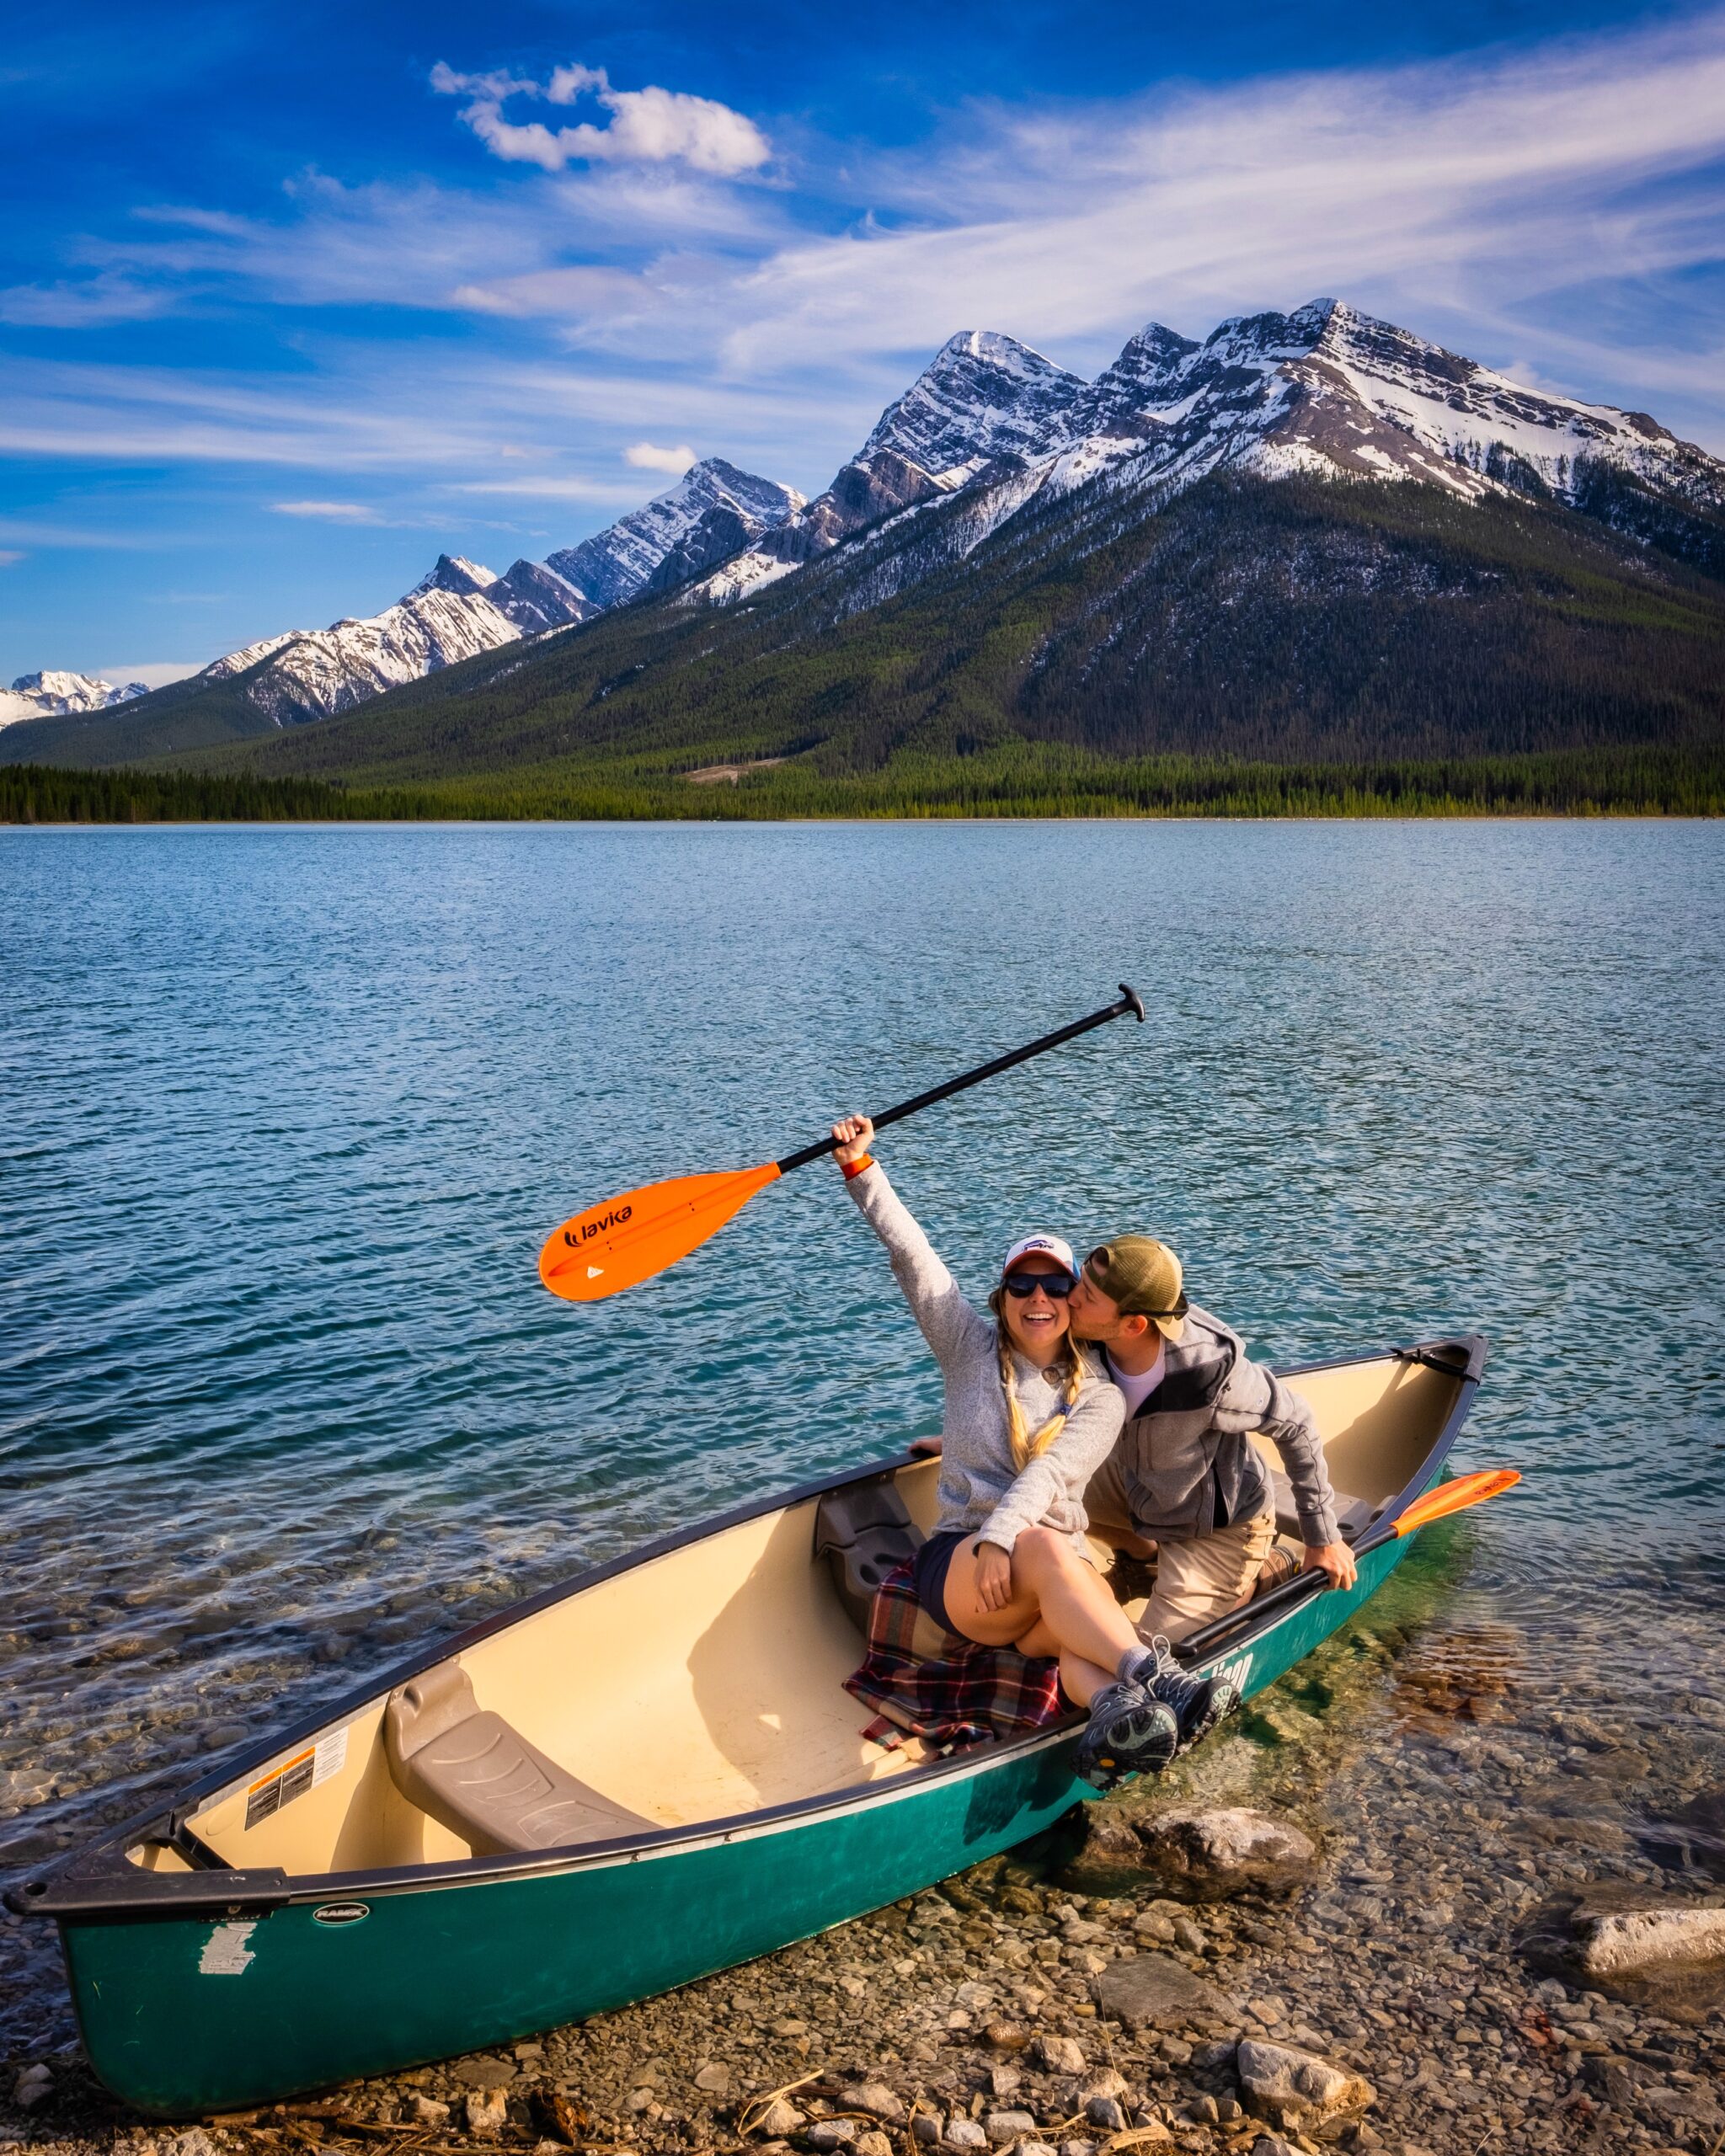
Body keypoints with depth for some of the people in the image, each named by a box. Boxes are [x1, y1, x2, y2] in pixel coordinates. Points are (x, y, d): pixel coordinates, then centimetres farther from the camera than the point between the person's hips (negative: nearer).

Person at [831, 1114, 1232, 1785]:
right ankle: (1153, 1677, -54)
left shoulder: (1099, 1397, 9)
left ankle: (1116, 1718, -64)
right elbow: (912, 1255, 3)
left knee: (1092, 1625, -35)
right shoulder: (972, 1349, 12)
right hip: (956, 1565, -1)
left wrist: (1001, 1535, -27)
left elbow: (1049, 1473, -10)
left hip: (1058, 1576, 2)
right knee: (1047, 1548, -36)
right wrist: (861, 1167, -4)